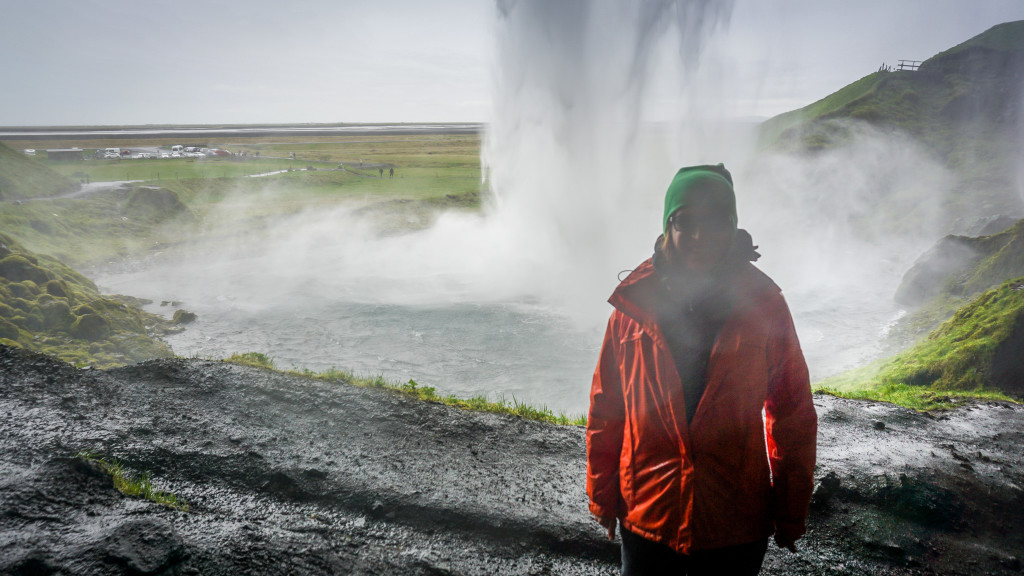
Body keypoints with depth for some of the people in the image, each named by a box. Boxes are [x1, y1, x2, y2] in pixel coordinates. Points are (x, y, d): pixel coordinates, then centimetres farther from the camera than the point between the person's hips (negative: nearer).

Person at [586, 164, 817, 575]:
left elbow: (793, 415, 0)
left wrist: (790, 516, 2)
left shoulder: (763, 304, -7)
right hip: (646, 518, 1)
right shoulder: (634, 304, -5)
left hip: (737, 526, 0)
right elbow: (605, 410, 2)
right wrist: (603, 498, 6)